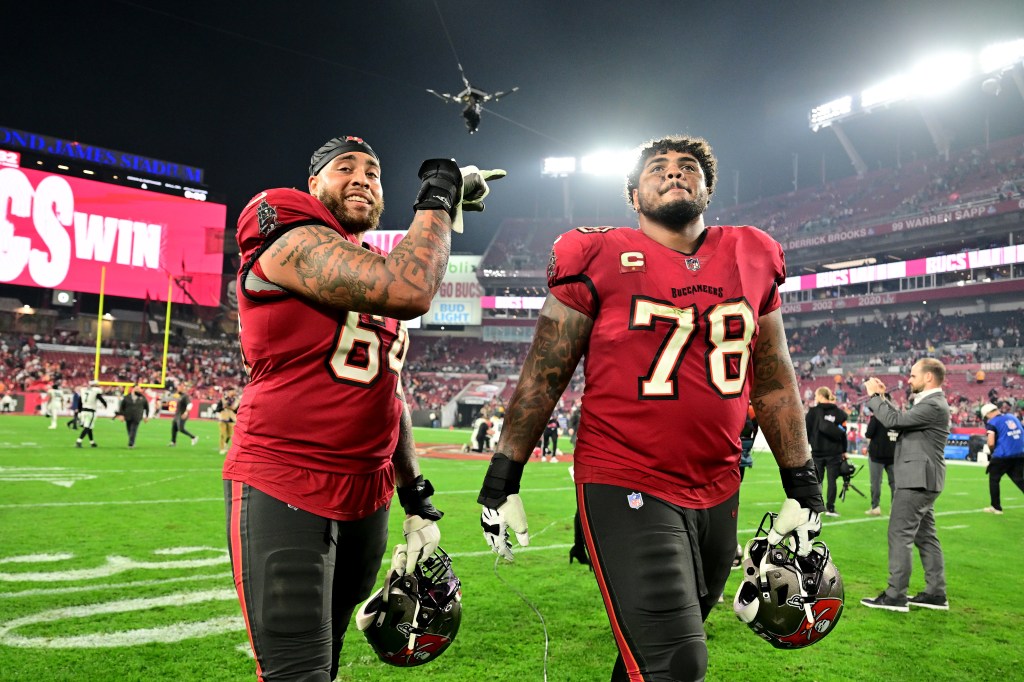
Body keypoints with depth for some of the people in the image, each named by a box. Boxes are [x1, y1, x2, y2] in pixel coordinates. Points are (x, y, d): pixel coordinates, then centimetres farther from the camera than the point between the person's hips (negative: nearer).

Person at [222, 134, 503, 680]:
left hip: (366, 499, 8)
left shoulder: (378, 274, 15)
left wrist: (417, 498, 17)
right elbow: (410, 292, -28)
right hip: (280, 492, -7)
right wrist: (439, 195, -14)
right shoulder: (291, 242, -11)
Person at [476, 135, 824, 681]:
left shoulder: (752, 259, 7)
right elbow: (543, 376, -3)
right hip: (626, 489, -5)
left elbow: (773, 382, 13)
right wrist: (502, 479, -2)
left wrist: (802, 486, 13)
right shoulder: (599, 260, -6)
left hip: (718, 492, 5)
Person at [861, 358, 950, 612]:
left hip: (917, 481, -11)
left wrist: (874, 396, -10)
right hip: (920, 480, 11)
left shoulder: (934, 405, -18)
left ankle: (895, 596, -3)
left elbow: (894, 420, -21)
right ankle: (936, 593, 22)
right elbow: (901, 419, 17)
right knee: (925, 536, 14)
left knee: (900, 534, -7)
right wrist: (883, 398, 10)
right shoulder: (929, 403, 15)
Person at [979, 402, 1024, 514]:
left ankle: (996, 507, 16)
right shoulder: (1013, 417, 16)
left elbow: (991, 443, -13)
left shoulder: (992, 422, -4)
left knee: (994, 479, 11)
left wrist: (992, 453, 8)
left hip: (1003, 455, -6)